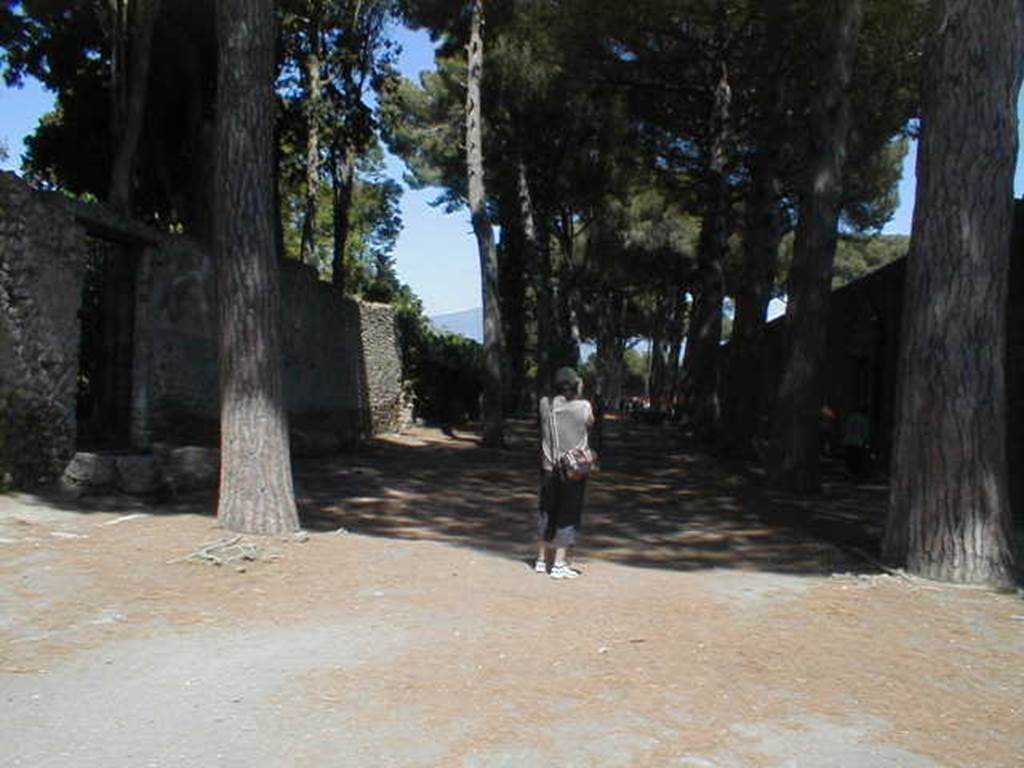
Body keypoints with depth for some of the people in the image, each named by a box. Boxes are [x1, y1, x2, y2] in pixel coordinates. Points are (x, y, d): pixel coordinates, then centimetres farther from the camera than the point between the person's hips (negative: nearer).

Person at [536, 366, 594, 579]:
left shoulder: (545, 404, -4)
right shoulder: (583, 406, -12)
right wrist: (580, 395, 11)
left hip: (549, 468, 3)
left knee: (547, 514, 16)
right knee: (568, 516, 5)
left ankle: (542, 559, 25)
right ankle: (559, 564, 4)